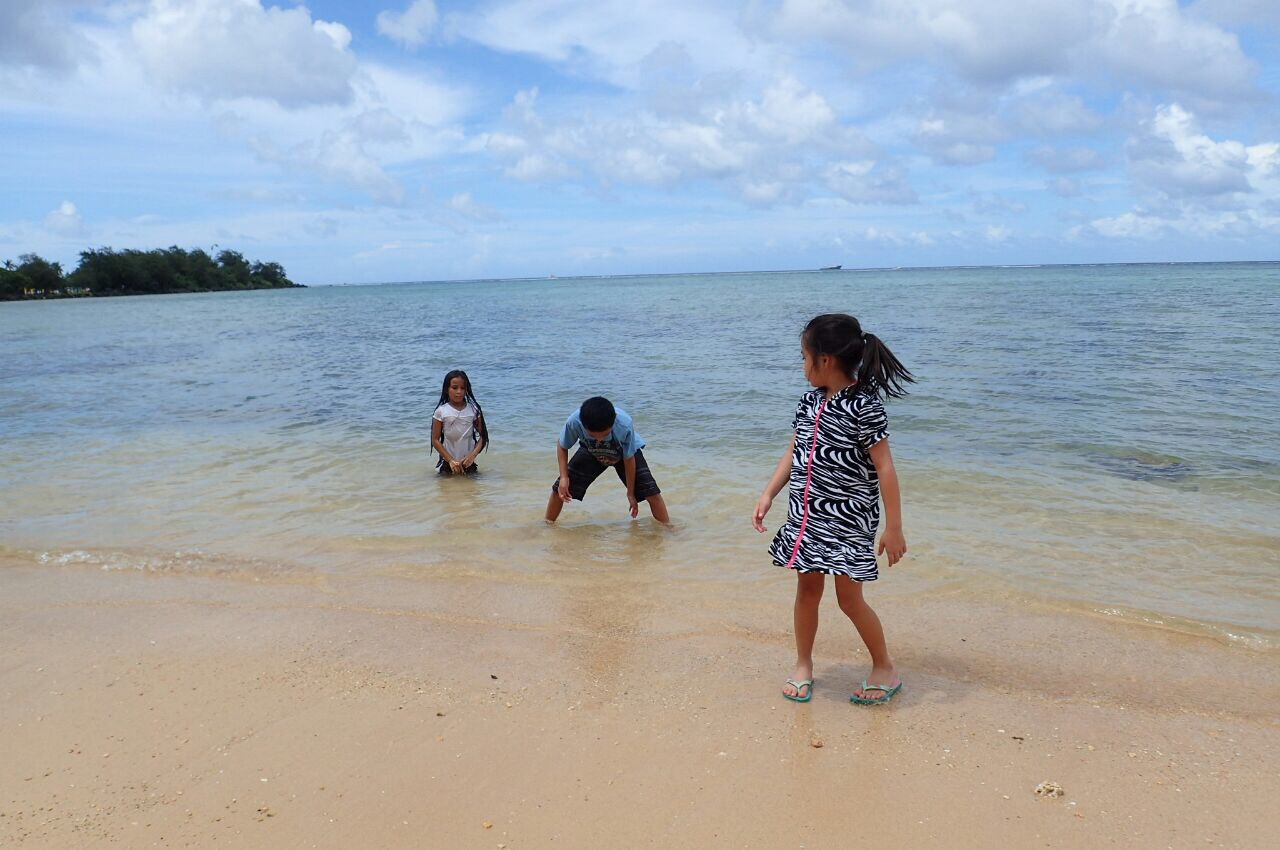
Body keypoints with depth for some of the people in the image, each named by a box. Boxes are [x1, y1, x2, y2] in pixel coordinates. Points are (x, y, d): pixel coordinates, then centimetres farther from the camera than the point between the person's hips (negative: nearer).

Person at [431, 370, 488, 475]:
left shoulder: (473, 410, -2)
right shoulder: (441, 411, -6)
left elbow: (483, 436, 0)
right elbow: (435, 440, -5)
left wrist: (473, 454, -16)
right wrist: (451, 460, -14)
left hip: (468, 462, 1)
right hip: (448, 463, -1)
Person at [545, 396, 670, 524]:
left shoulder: (625, 425, -42)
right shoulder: (574, 422, -38)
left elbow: (628, 459, -24)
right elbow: (562, 447, -14)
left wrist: (630, 493, -13)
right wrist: (564, 477, -25)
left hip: (627, 451, -1)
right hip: (591, 452, 2)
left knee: (651, 492, -15)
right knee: (559, 489, -5)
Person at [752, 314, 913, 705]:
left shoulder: (864, 406, -18)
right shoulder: (809, 403, 5)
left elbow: (885, 468, -17)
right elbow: (793, 455, 13)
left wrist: (894, 527, -16)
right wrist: (767, 496, 7)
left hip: (848, 518, -6)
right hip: (807, 513, 7)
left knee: (849, 599, 1)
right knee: (807, 589, 13)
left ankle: (885, 669, 22)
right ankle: (803, 666, 29)